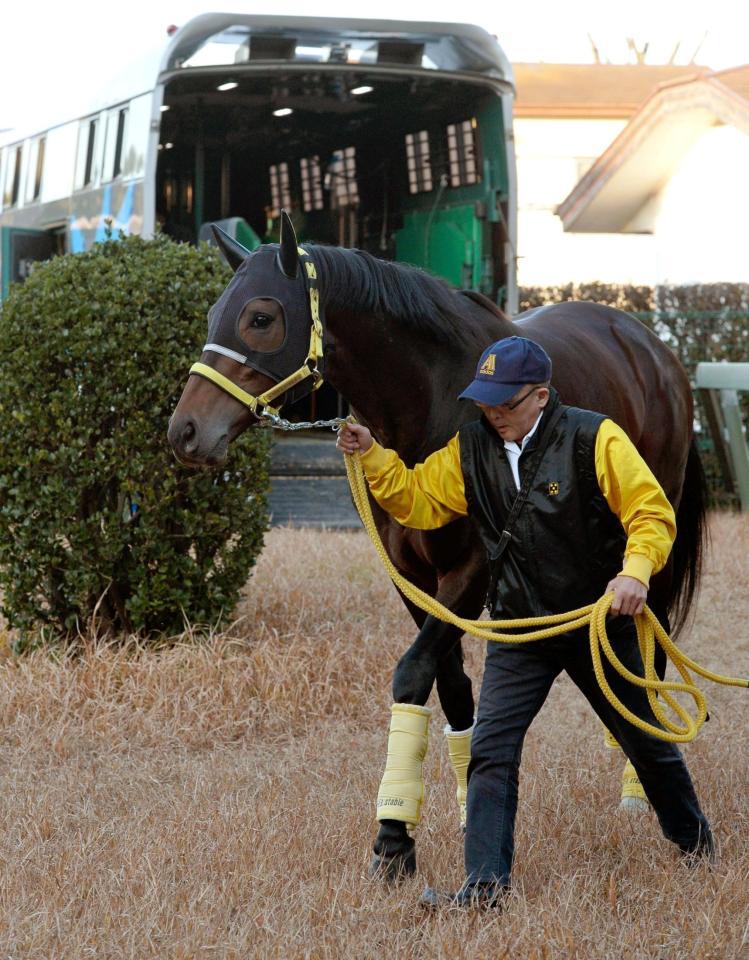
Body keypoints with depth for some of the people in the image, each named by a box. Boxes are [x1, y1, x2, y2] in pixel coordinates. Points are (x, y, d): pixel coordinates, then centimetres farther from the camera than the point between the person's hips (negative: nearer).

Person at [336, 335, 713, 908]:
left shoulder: (594, 438, -15)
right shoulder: (471, 449, 0)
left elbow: (653, 513, -16)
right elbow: (419, 501, 6)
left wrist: (635, 570, -33)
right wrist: (373, 457, -9)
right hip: (519, 630, 3)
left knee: (646, 741, 14)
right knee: (491, 749, -11)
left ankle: (694, 840, 39)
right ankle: (486, 883, -12)